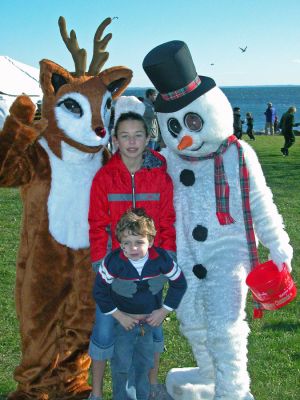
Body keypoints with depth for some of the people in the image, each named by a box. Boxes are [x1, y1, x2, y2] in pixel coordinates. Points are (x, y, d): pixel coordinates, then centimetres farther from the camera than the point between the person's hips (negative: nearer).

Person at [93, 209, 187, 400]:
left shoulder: (162, 259, -21)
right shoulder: (113, 262, -25)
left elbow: (179, 284, -6)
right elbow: (100, 292, -14)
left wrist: (164, 310, -8)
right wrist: (119, 316, -13)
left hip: (151, 320, 2)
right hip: (124, 320, -2)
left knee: (145, 363, 18)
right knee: (122, 364, 4)